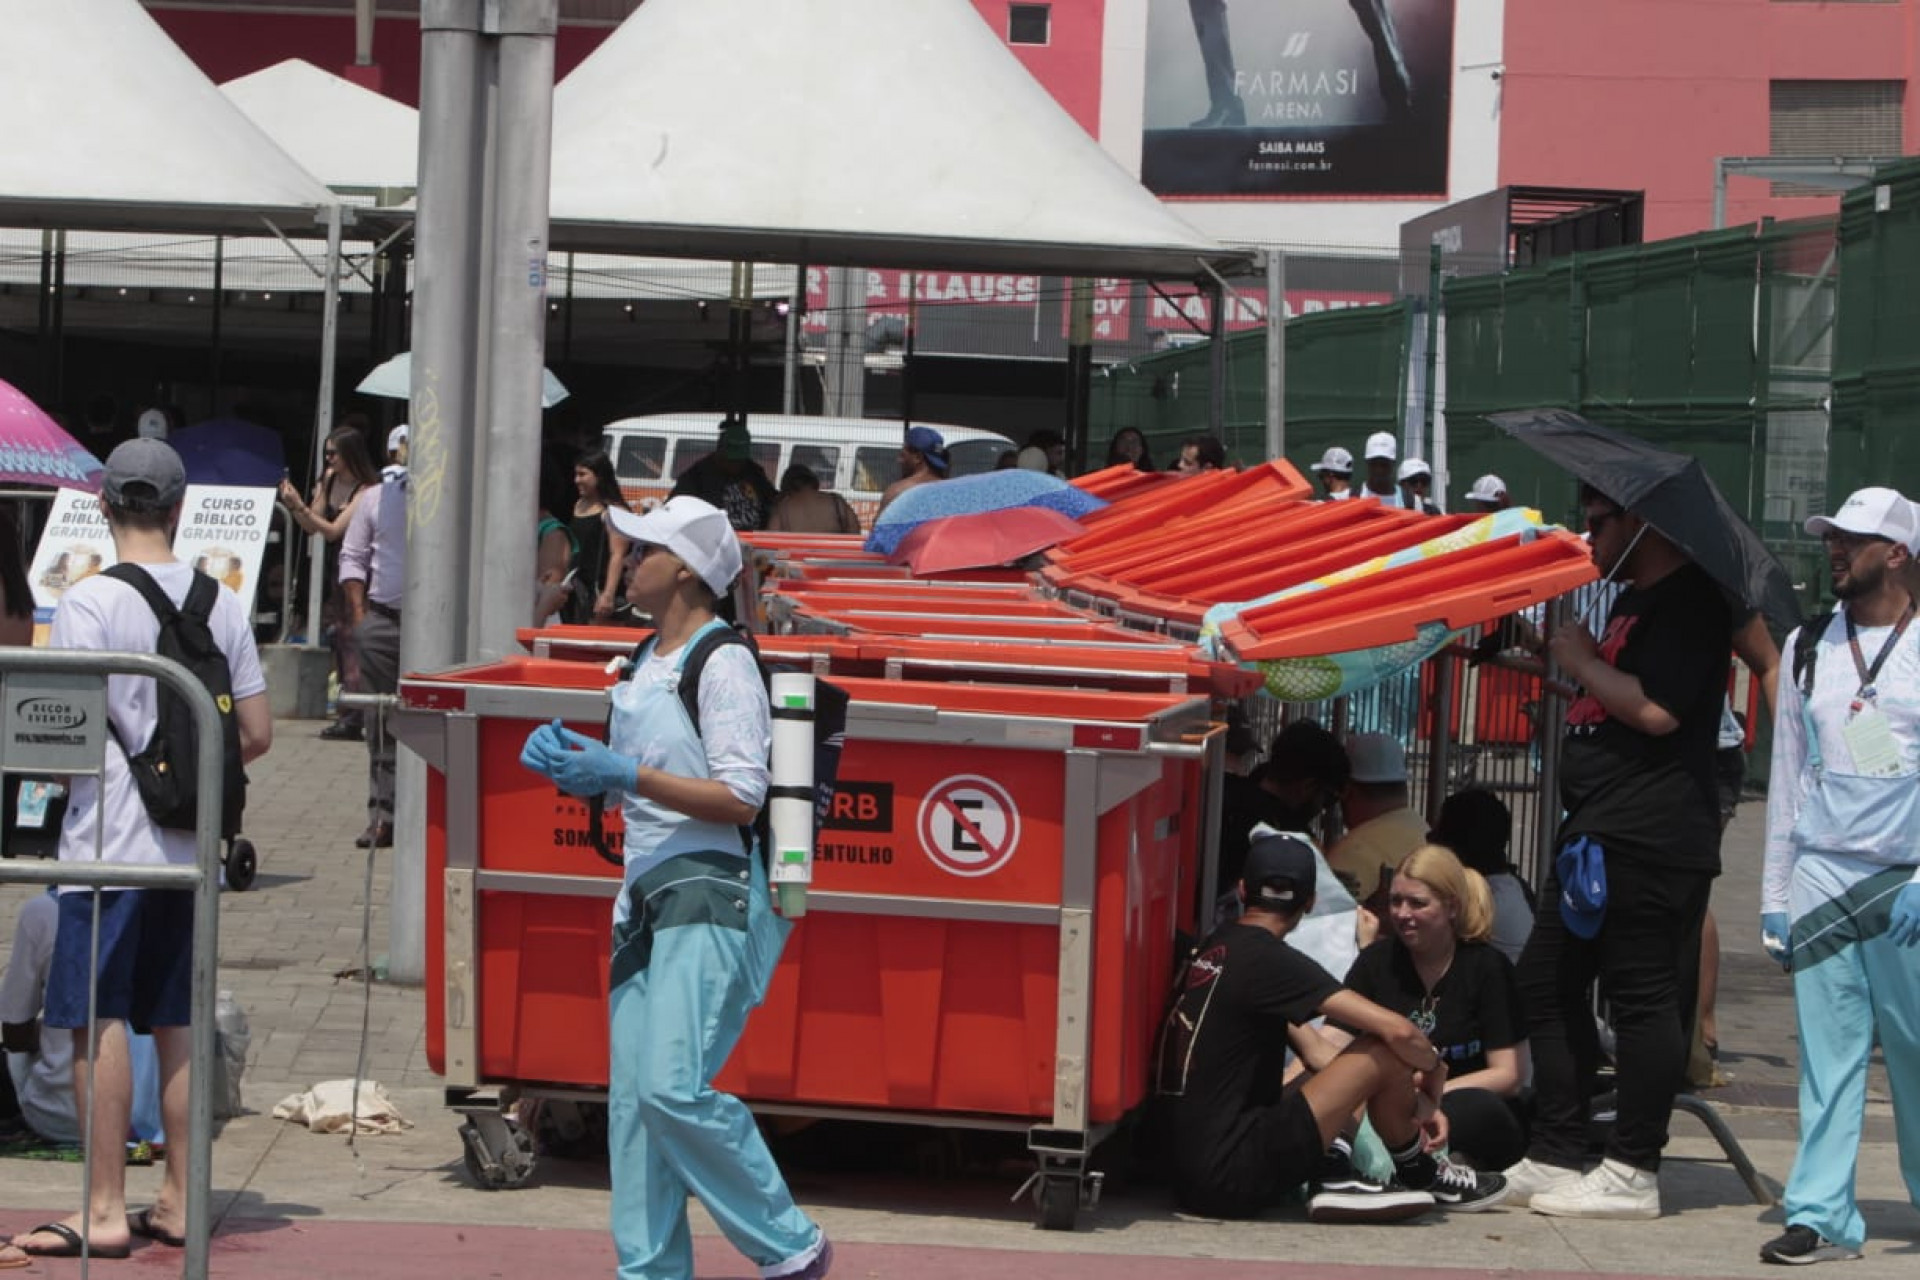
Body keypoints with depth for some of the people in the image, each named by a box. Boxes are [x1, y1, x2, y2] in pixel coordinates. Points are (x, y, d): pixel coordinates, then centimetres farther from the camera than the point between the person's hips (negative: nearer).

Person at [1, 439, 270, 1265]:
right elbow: (256, 734, 7)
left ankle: (105, 1211, -3)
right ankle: (178, 1199, 15)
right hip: (191, 847, 5)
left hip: (108, 843, -5)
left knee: (98, 1021, -2)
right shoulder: (222, 603, 5)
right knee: (176, 1022, 11)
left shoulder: (90, 601, -11)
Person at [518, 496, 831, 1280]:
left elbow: (741, 799, -16)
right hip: (648, 895, 9)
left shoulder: (724, 664, -10)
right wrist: (576, 763, 5)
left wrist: (625, 774, -20)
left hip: (710, 898, -9)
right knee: (631, 1096, 5)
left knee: (673, 1088, -18)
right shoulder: (648, 662, 17)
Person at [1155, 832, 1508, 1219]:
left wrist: (1409, 1099, 14)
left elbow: (1314, 1051, 18)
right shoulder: (1267, 958, -13)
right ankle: (1421, 1178, 13)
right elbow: (1397, 1030, -18)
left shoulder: (1214, 950, 15)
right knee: (1384, 1051, -6)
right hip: (1232, 1177, -9)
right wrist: (1434, 1069, 4)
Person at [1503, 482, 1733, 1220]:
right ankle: (1554, 1158, 20)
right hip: (1598, 833, 11)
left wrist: (1583, 661, -11)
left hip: (1648, 839, -11)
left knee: (1641, 996, -7)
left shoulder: (1689, 603, -12)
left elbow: (1656, 709, -23)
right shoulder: (1633, 602, 20)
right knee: (1547, 983, 14)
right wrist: (1555, 662, 15)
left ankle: (1632, 1174, -3)